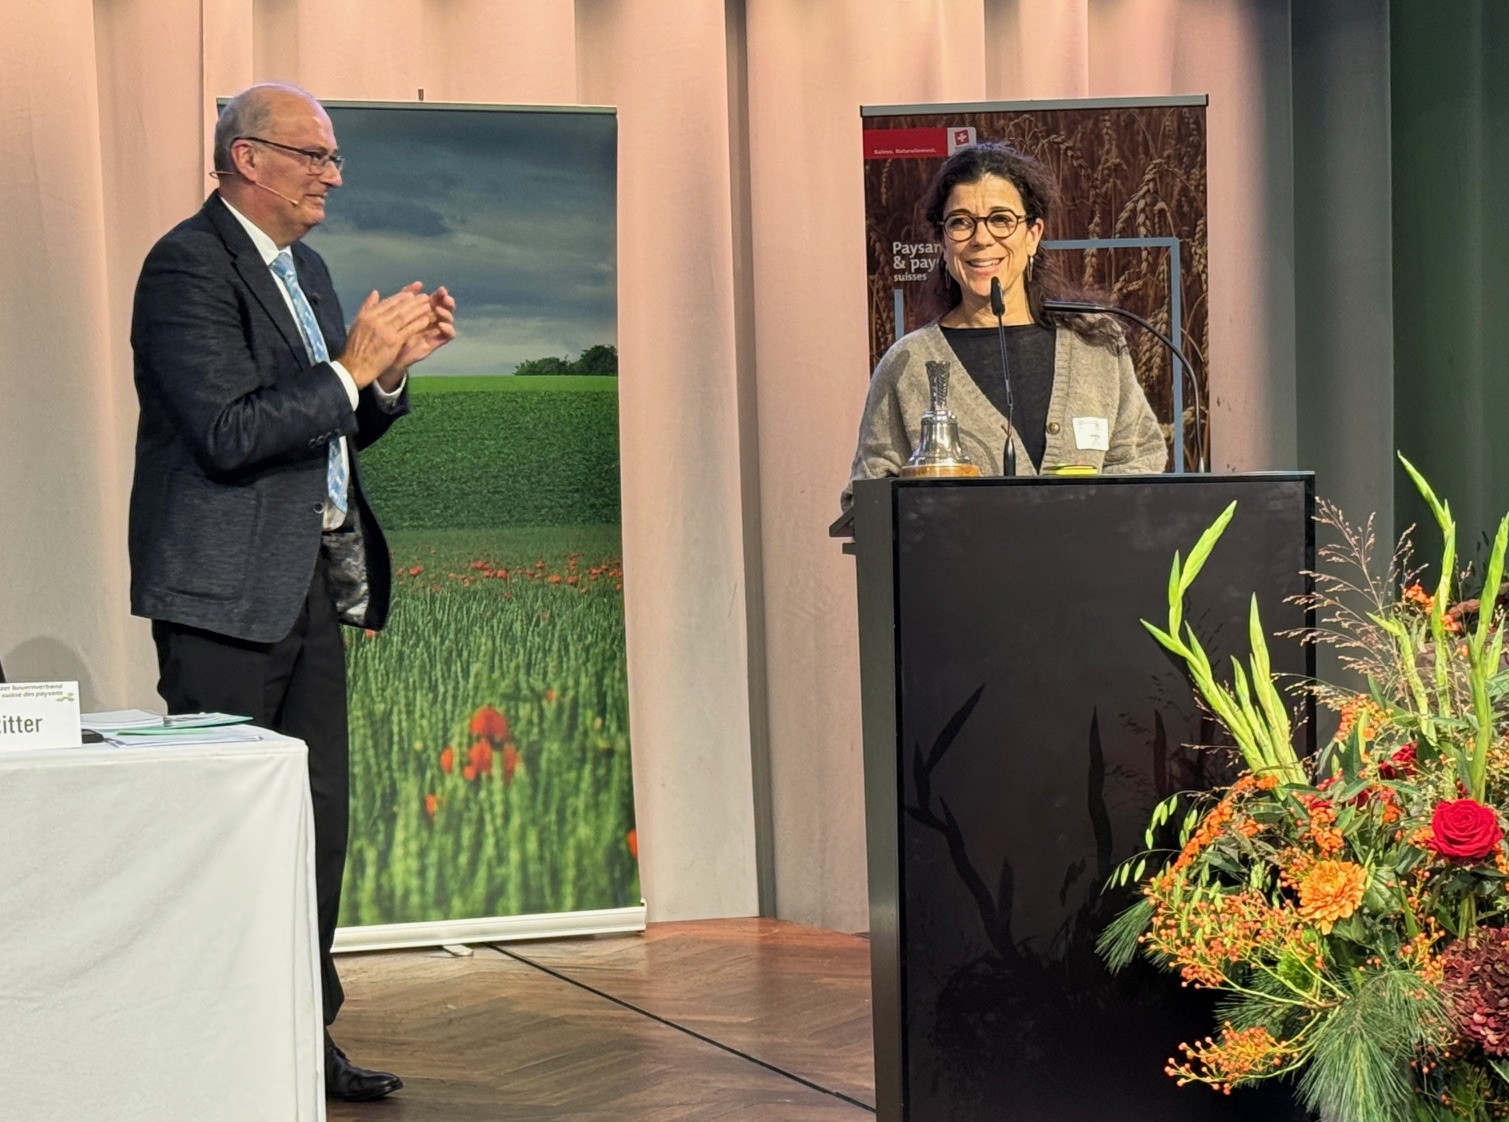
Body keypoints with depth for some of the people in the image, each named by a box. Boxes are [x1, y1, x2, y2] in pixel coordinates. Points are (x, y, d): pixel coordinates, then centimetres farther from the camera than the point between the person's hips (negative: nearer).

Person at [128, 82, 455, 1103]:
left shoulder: (303, 270, 17)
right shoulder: (189, 266, -12)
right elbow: (229, 432, -21)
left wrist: (392, 366, 5)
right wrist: (353, 366, -19)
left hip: (309, 586, 9)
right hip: (227, 590, -9)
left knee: (318, 820, 10)